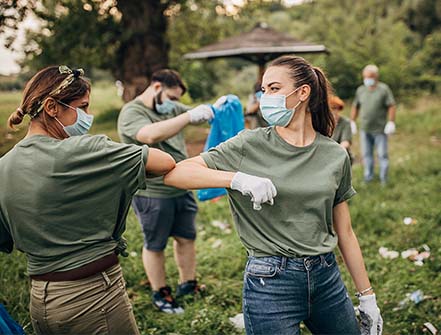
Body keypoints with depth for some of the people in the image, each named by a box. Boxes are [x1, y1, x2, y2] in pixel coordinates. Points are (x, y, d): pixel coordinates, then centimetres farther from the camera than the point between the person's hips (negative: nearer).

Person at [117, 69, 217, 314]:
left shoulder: (172, 108, 11)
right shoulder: (131, 113, -14)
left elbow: (199, 116, 15)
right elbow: (152, 135, -34)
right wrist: (189, 116, -36)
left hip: (182, 190, 7)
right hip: (152, 195, -7)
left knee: (186, 238, 16)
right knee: (155, 246, 9)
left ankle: (187, 285, 34)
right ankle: (159, 294, 25)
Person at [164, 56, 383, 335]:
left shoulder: (336, 155, 1)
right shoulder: (250, 145, -7)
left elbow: (345, 232, 8)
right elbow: (173, 174, -14)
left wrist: (367, 296, 11)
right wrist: (237, 178, -26)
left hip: (326, 278, 4)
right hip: (270, 281, -3)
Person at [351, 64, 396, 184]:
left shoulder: (384, 89, -3)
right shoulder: (360, 90, 10)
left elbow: (392, 107, -7)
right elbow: (355, 107, 16)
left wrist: (391, 122, -15)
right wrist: (352, 122, 11)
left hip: (380, 130, -4)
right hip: (365, 129, 4)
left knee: (382, 154, 1)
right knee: (366, 154, 9)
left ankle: (384, 179, 11)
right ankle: (368, 177, 20)